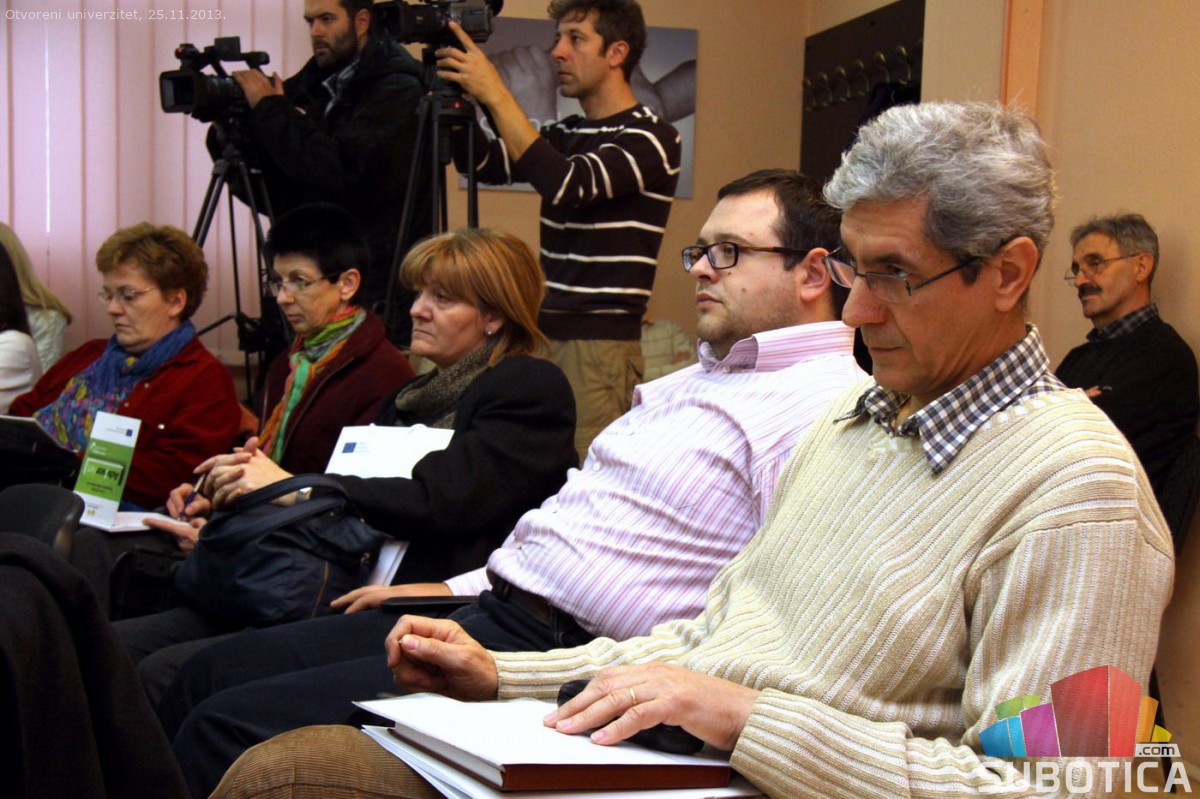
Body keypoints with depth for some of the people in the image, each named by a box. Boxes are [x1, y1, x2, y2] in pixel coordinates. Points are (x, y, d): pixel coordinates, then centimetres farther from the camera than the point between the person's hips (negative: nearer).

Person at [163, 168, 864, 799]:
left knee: (228, 728, -14)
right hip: (488, 605, 10)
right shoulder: (693, 379, 21)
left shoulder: (823, 408, -12)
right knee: (213, 673, 8)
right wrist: (459, 589, 19)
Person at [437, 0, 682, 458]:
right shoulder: (563, 135, 18)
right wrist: (456, 91, -5)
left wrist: (495, 95, -19)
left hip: (601, 343, -7)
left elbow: (568, 185, -20)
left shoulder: (652, 138, -7)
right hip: (543, 334, 7)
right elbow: (485, 164, 8)